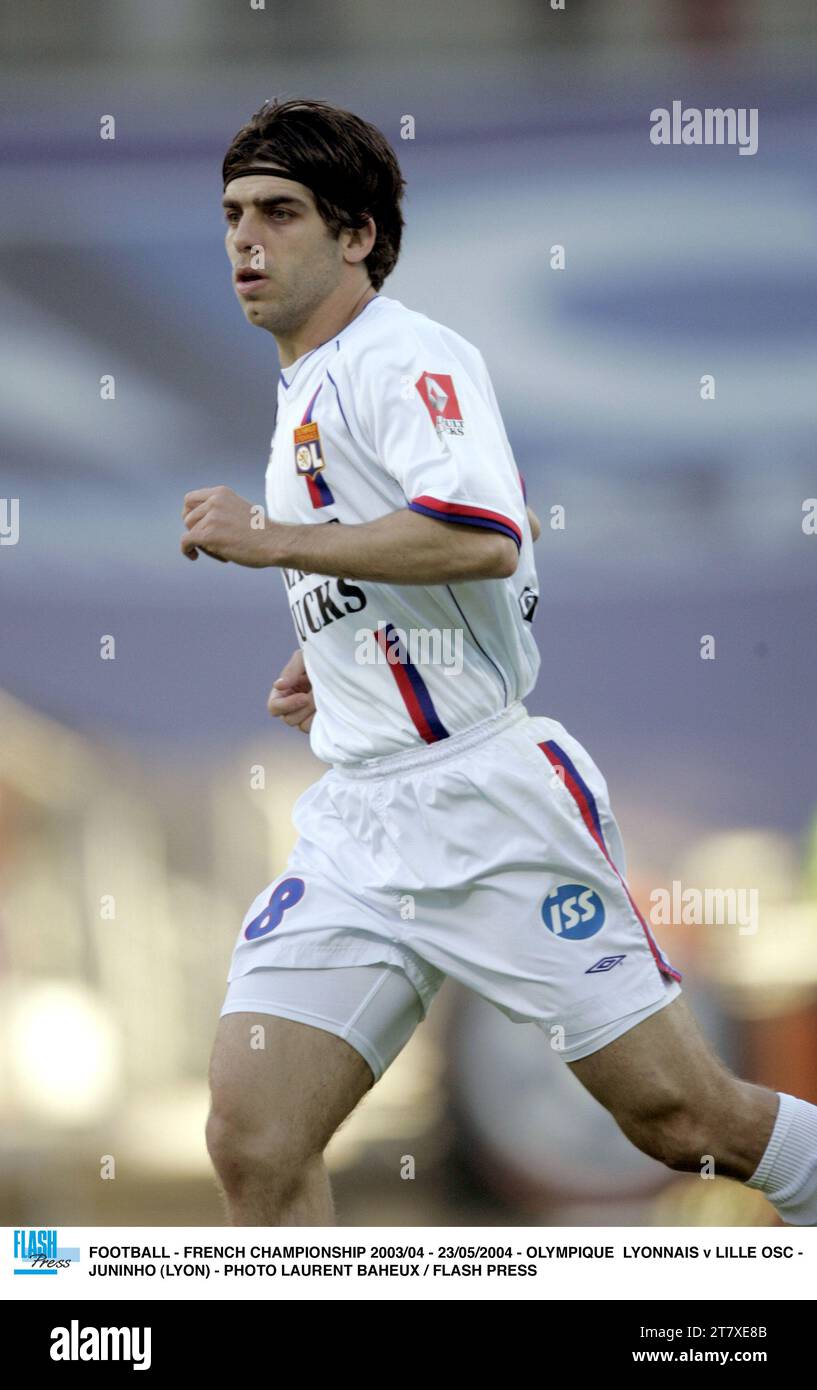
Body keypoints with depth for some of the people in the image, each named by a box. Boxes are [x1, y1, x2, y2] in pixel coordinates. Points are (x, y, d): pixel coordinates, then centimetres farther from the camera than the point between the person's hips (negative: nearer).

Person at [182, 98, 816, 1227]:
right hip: (360, 825, 8)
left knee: (682, 1116, -4)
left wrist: (267, 539, -19)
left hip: (489, 797, -8)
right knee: (254, 1149, -6)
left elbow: (484, 539, -27)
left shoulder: (403, 356, -8)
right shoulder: (306, 393, 21)